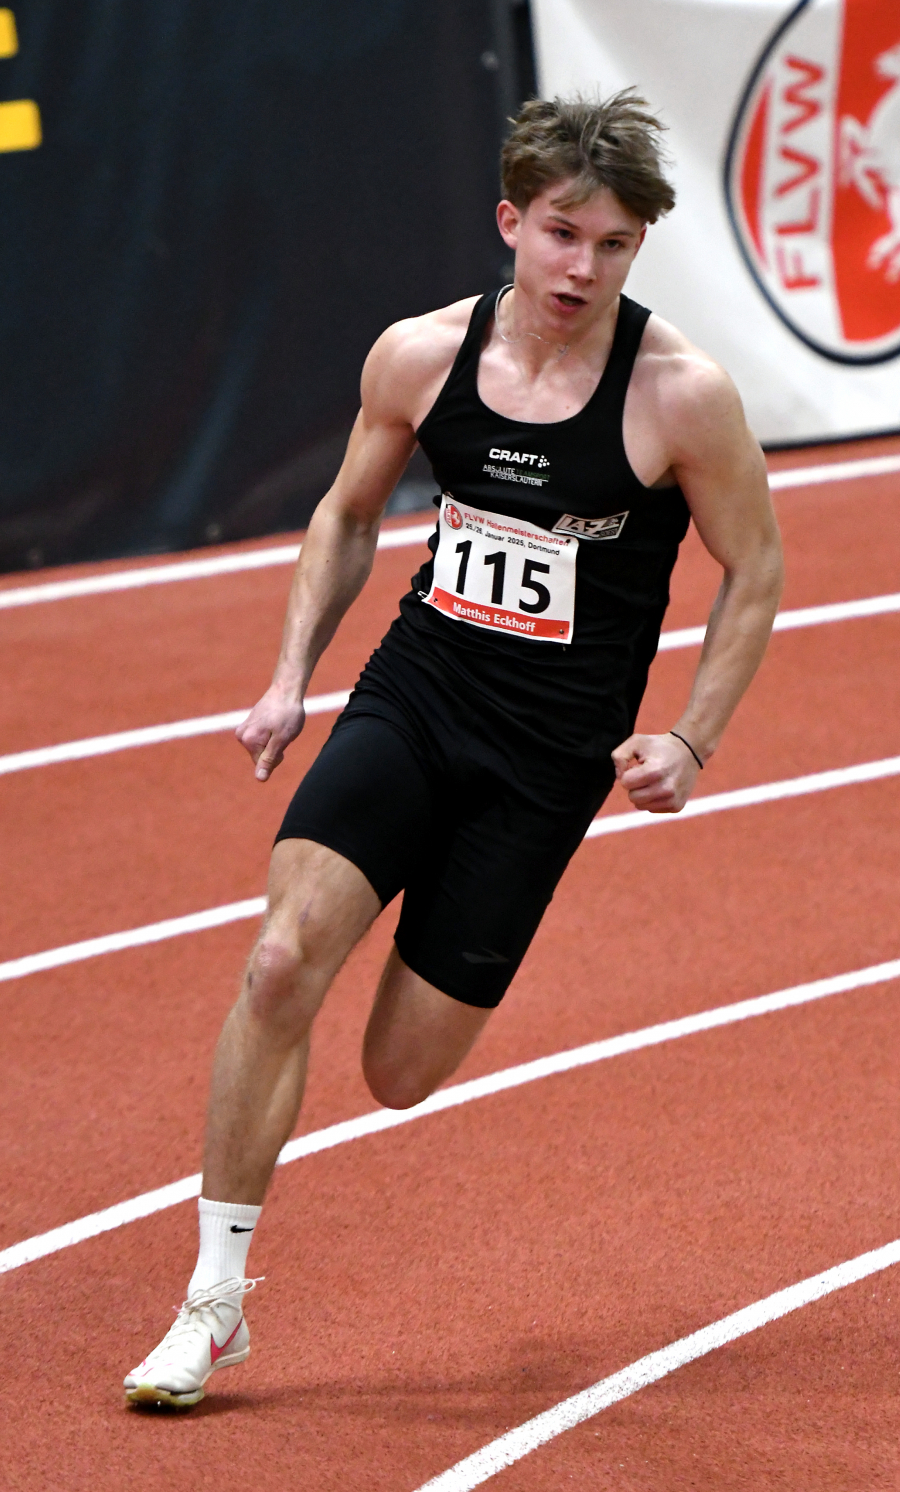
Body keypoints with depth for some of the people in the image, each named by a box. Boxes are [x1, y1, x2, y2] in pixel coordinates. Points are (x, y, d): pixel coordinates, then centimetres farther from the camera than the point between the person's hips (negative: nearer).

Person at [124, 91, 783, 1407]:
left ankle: (450, 981, 38)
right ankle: (216, 1299, -7)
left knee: (401, 1078, -1)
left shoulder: (683, 396, -13)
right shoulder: (419, 357, -4)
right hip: (412, 694, 2)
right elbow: (350, 514, 14)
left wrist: (691, 742, -7)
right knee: (283, 962, -20)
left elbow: (755, 570, 0)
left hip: (551, 757, -2)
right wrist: (293, 676, 7)